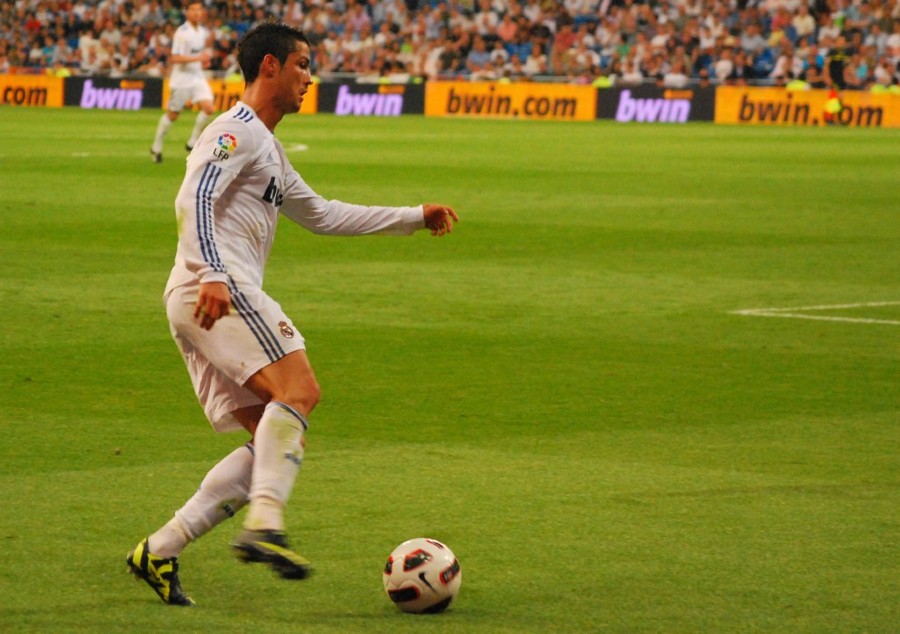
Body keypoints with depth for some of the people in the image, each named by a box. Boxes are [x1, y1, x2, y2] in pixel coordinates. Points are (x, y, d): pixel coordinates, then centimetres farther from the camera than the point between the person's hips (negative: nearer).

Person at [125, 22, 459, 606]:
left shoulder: (269, 150, 31)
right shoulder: (238, 131, -2)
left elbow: (321, 214, 40)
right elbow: (194, 200, -17)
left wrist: (414, 217, 40)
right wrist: (212, 275, -31)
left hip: (210, 301, 10)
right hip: (218, 291, -10)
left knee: (272, 441, 4)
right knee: (299, 388, -25)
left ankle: (160, 552, -1)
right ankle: (265, 526, -41)